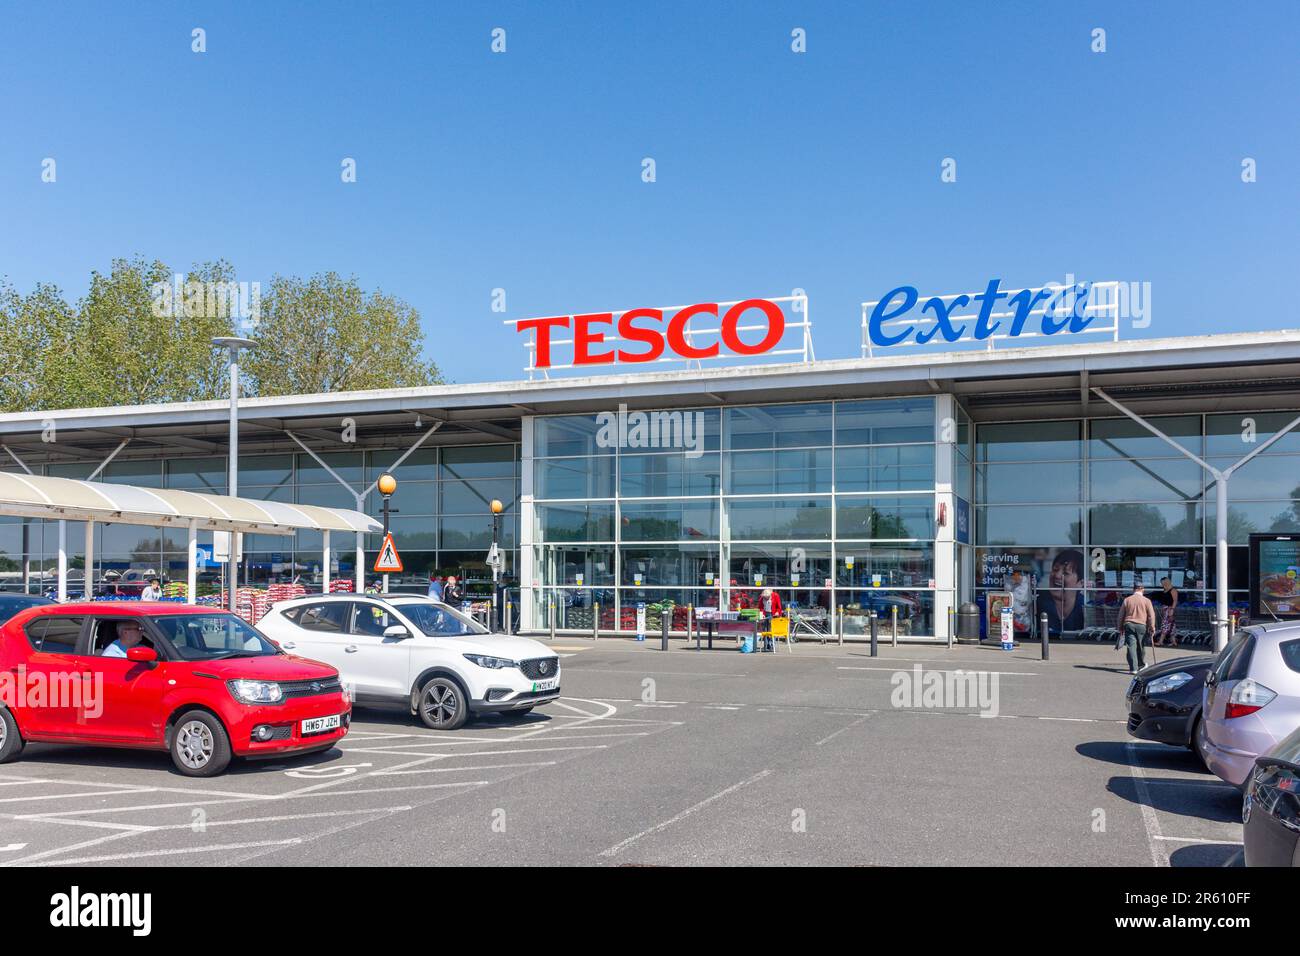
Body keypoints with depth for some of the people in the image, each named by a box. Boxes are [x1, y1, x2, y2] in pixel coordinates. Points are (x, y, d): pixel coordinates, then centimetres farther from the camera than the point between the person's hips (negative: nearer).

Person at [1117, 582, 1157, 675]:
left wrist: (1121, 627, 17)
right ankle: (1141, 665, 34)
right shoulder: (1146, 601, 1)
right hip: (1141, 625, 0)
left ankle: (1133, 668, -12)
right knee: (1140, 646, 16)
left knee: (1131, 646, -4)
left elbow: (1121, 614, 8)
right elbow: (1151, 615, -1)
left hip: (1129, 625, 0)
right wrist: (1152, 628, 7)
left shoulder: (1127, 600, 5)